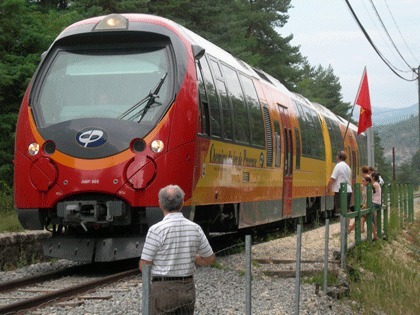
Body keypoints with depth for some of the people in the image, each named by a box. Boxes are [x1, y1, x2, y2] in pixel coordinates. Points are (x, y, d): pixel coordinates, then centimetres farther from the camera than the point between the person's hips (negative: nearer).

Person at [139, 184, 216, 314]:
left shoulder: (156, 230, -16)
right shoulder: (195, 228, -1)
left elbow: (143, 266, -11)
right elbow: (210, 259, 9)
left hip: (163, 290, -5)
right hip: (188, 289, 5)